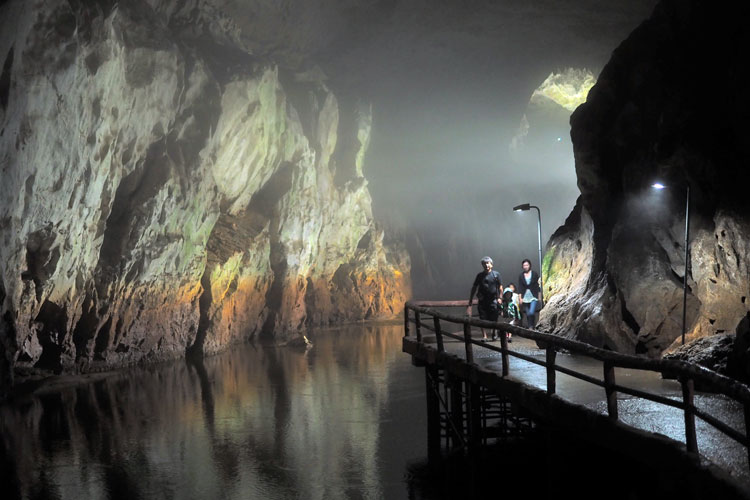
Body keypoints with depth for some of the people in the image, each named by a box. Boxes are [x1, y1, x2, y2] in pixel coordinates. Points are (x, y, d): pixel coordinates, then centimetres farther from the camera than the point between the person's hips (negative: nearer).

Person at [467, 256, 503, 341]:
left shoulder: (496, 274, 5)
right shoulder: (480, 276, 9)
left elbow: (500, 287, 7)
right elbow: (474, 288, 13)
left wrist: (500, 298, -6)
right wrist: (470, 302, 11)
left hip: (493, 300, -1)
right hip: (482, 300, 1)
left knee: (494, 319, 1)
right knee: (483, 319, -5)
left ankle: (494, 332, 26)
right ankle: (484, 336, -2)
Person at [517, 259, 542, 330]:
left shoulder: (534, 274, 1)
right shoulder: (521, 276, 5)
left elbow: (538, 286, 4)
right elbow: (520, 288, 4)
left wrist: (539, 297, 3)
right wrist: (520, 298, -4)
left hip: (534, 297, -2)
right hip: (525, 297, 2)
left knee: (532, 312, -19)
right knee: (528, 314, 3)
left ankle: (532, 327, -6)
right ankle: (530, 328, 11)